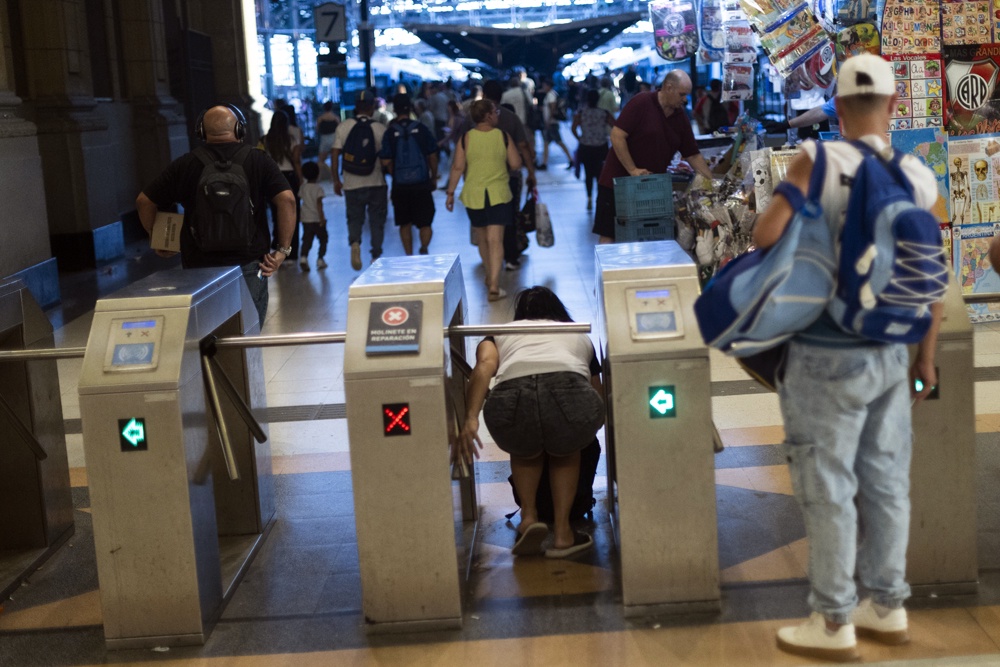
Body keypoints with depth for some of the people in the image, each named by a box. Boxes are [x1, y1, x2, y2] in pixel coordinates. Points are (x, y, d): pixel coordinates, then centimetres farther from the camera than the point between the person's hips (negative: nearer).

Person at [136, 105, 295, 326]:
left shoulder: (184, 165, 5)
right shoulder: (259, 161, 1)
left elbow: (144, 202, 8)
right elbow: (287, 200, -11)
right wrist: (283, 250, -7)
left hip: (198, 266, 1)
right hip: (249, 264, -1)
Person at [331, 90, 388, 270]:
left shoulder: (343, 127, 0)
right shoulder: (380, 129, -5)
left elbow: (335, 155, 0)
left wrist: (336, 181, 8)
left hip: (352, 184, 1)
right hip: (377, 182, -1)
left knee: (354, 218, 14)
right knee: (377, 220, 10)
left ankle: (354, 242, -13)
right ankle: (376, 256, 10)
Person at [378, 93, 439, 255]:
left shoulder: (390, 132, -5)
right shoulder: (421, 128, -3)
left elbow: (386, 162, -7)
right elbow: (433, 157, 2)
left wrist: (394, 175, 12)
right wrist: (434, 177, 14)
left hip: (400, 186, 1)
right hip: (422, 183, 0)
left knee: (405, 224, 14)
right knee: (424, 222, 5)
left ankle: (409, 255, 17)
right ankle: (424, 248, -17)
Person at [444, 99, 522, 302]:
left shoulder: (466, 138, -4)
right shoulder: (503, 136, -6)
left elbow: (457, 167, -5)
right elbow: (516, 164, -4)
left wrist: (450, 192, 2)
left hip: (474, 195, 2)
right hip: (499, 194, -2)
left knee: (482, 239, 20)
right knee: (496, 240, -5)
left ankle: (490, 277, 36)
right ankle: (494, 286, -13)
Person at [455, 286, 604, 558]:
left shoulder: (501, 333, 35)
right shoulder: (580, 335, 39)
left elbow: (485, 366, 11)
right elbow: (599, 398, 45)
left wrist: (470, 418, 1)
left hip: (512, 399, 0)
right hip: (572, 397, 0)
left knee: (524, 449, 36)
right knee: (566, 450, 34)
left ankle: (528, 516, 18)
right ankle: (562, 532, 23)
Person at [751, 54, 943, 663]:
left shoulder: (818, 160, -13)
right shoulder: (920, 179, 1)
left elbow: (766, 235, -22)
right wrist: (926, 358, 15)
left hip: (828, 358, -5)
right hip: (890, 354, 5)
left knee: (829, 489, 5)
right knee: (886, 483, 16)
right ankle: (887, 607, 29)